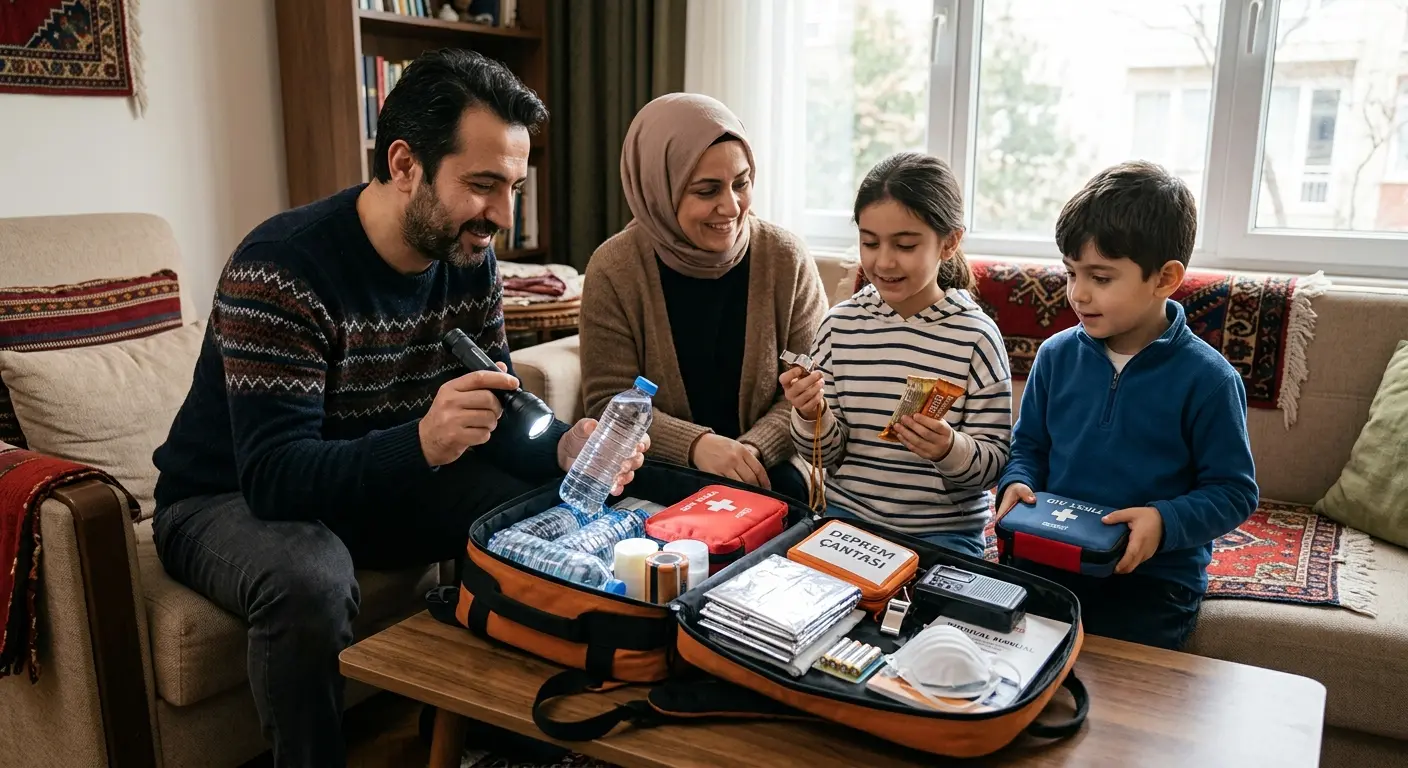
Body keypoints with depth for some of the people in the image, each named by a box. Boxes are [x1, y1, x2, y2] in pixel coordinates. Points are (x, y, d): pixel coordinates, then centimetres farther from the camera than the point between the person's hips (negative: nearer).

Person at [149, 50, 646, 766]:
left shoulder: (469, 258, -8)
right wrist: (423, 441, -51)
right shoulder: (280, 269, -28)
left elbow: (496, 411, -3)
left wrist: (563, 446, -27)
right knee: (310, 586, -37)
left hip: (385, 479, 6)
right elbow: (274, 476, -33)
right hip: (231, 499, -5)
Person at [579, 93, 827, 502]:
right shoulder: (613, 269, -8)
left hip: (765, 468, 2)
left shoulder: (786, 258, -4)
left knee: (790, 489, -29)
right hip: (657, 471, -2)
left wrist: (755, 448, -20)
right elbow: (609, 402, -8)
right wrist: (695, 446, -24)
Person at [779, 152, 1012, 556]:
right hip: (845, 513, 3)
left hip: (944, 531, -2)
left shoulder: (975, 336, -10)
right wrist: (812, 415, -16)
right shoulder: (839, 325, -1)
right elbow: (828, 452, 4)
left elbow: (994, 462, -6)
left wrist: (951, 450, -26)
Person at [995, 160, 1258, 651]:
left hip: (1154, 576, -3)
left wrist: (1165, 522, -22)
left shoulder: (1207, 379, -10)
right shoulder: (1056, 356, 3)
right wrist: (1018, 484, -7)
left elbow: (1234, 490, -5)